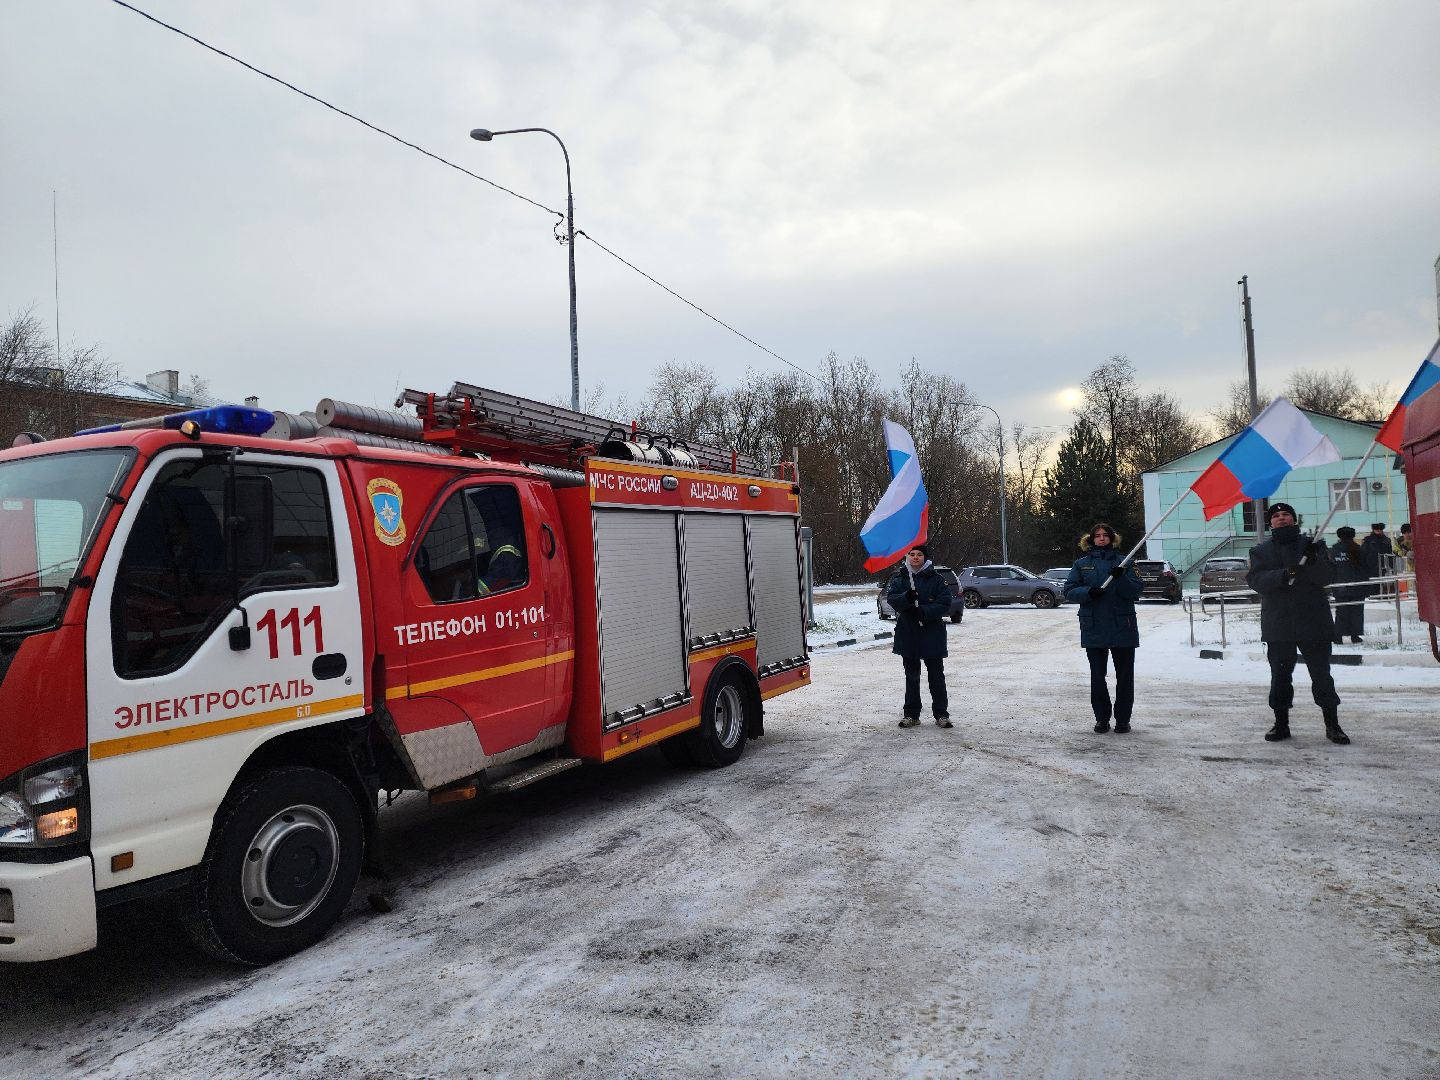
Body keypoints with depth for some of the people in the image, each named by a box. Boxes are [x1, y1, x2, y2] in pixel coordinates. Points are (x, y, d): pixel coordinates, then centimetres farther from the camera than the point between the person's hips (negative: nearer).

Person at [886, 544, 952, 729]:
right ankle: (911, 714, 19)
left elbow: (944, 604, -8)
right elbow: (891, 598, -9)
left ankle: (941, 714, 11)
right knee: (911, 675, 11)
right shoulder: (898, 579, 4)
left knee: (936, 675, 3)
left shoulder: (936, 579, -2)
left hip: (932, 634, -2)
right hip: (908, 634, 2)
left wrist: (923, 612, -20)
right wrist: (906, 598, -29)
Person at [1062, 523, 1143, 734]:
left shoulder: (1123, 563, 6)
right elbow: (1070, 591, 3)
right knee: (1097, 675, 7)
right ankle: (1102, 718, 17)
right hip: (1094, 629, 1)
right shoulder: (1081, 564, 8)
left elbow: (1137, 590, -1)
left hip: (1122, 628, -1)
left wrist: (1121, 578, -19)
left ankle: (1123, 719, 14)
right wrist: (1088, 592, -16)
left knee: (1125, 675, 4)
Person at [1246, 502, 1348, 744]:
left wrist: (1313, 563, -24)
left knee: (1322, 674, 3)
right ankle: (1281, 723, 16)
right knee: (1280, 676, 6)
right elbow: (1255, 580, -7)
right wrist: (1283, 575, -24)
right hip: (1277, 625, 1)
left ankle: (1332, 724, 12)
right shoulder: (1260, 551, 9)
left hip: (1314, 622, -1)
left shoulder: (1312, 546, 8)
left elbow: (1328, 576, -3)